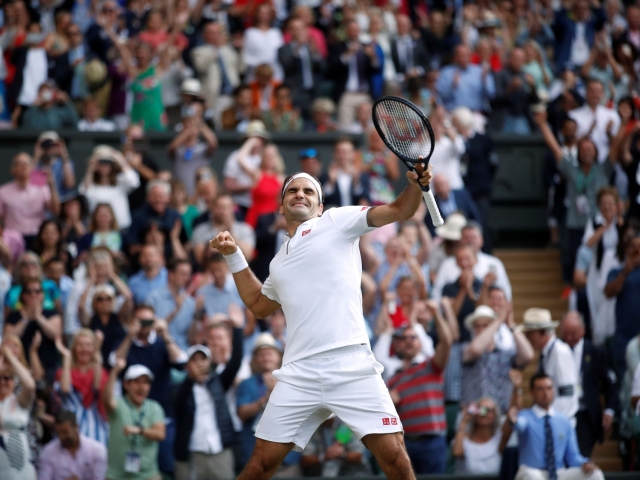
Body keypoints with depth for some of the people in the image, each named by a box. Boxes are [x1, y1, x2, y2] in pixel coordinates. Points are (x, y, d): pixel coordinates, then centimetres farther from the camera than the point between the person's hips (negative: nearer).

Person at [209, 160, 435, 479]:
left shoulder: (336, 221, 9)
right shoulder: (279, 261, 25)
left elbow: (400, 211, 0)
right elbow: (259, 306, 40)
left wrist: (415, 184, -21)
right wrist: (234, 257, 33)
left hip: (352, 368, -4)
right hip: (298, 375, 5)